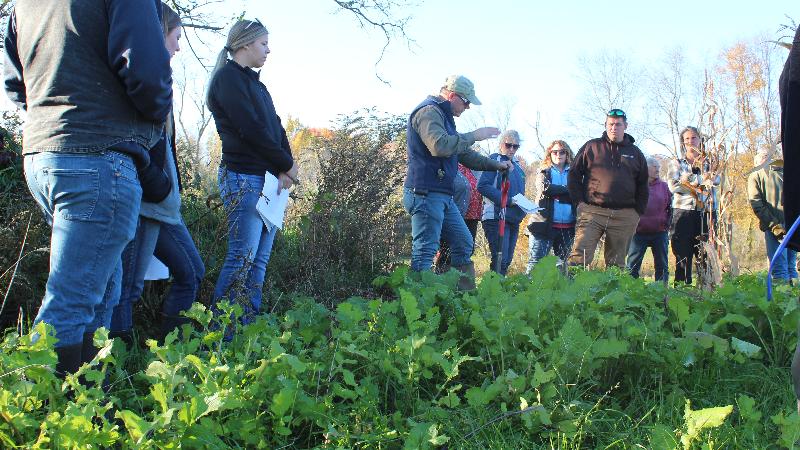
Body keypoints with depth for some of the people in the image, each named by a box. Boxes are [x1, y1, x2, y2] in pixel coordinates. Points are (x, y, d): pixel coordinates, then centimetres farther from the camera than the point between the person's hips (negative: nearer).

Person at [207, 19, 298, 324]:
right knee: (243, 256, -11)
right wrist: (286, 164, -6)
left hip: (271, 178, 9)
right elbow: (251, 129, -13)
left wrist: (285, 169, -3)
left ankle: (249, 325, 9)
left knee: (261, 258, 5)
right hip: (244, 177, -9)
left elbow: (276, 127, 14)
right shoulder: (228, 77, -4)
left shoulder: (254, 82, 23)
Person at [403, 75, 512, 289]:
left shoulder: (443, 116, 23)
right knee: (425, 250, -10)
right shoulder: (429, 112, -12)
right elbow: (439, 145, -30)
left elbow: (463, 154, 30)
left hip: (443, 195, 11)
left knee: (463, 243, 14)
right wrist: (474, 136, -20)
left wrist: (496, 165, 25)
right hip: (426, 193, -11)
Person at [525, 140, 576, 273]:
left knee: (563, 263, 8)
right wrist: (567, 189, -7)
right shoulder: (544, 172, 9)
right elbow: (545, 188, -12)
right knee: (535, 262, -7)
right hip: (545, 225, -3)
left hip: (567, 227, 3)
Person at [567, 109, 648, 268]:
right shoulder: (592, 147, 9)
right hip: (592, 212, -2)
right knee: (579, 258, -13)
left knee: (617, 264, 7)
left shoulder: (635, 153, 16)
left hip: (625, 217, 3)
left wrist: (638, 212, 9)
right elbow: (574, 174, 9)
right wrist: (579, 201, -1)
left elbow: (643, 186, 20)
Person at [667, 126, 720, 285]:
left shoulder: (708, 163, 17)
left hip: (705, 213, 2)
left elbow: (716, 180, -4)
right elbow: (673, 186, -6)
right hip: (684, 211, -2)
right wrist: (701, 186, -9)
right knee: (683, 255, -4)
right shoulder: (677, 163, 11)